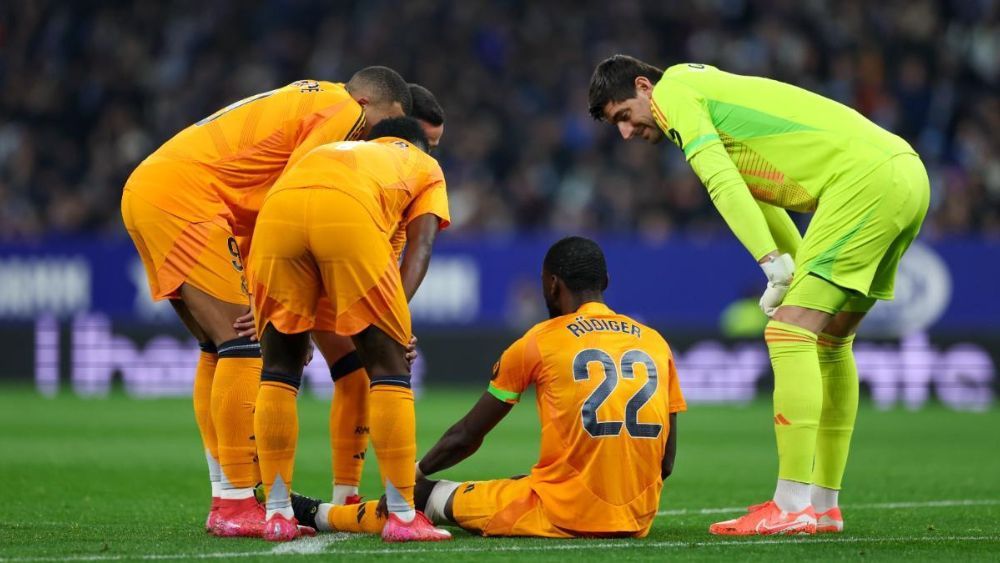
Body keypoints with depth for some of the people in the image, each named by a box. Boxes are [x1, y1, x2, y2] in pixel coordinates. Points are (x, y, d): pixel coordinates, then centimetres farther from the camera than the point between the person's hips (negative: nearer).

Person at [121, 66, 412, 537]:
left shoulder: (302, 104, 25)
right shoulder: (341, 109, -3)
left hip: (147, 188, 10)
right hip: (180, 197, -10)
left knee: (221, 348, 15)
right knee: (248, 343, -10)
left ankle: (225, 499, 15)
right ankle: (236, 504, -11)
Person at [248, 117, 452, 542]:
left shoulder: (337, 151, 46)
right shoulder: (426, 167, 36)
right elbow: (420, 247, 17)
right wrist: (396, 312, 6)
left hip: (278, 205, 3)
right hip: (350, 212, -3)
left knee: (280, 365, 17)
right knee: (388, 363, 9)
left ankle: (277, 513, 16)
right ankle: (402, 515, 7)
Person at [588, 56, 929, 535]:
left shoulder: (673, 92, -1)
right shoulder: (707, 90, 29)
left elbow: (723, 184, -14)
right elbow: (748, 190, 30)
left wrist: (773, 263, -18)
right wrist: (797, 269, 20)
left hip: (865, 178, -10)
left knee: (789, 331, -11)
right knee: (830, 340, 17)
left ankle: (792, 507, -15)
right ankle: (824, 504, 20)